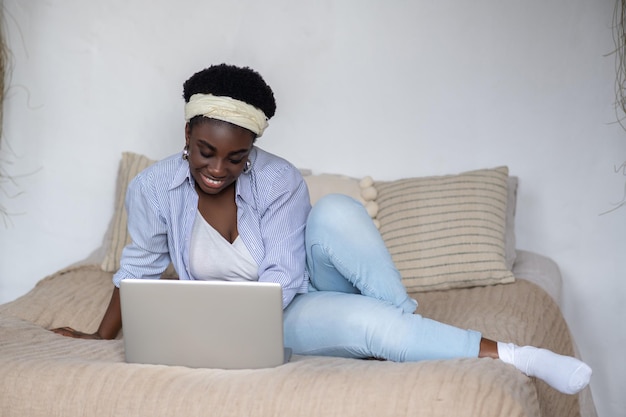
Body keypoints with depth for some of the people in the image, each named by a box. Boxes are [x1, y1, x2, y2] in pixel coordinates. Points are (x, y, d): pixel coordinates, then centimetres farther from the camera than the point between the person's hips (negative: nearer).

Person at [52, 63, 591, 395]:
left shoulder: (279, 180, -17)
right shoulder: (153, 188, -11)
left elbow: (280, 280, -17)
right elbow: (140, 266, 5)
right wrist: (103, 337, 6)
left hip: (305, 289, 0)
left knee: (335, 211, -35)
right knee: (362, 323, -35)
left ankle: (409, 319, -23)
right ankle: (511, 356, -32)